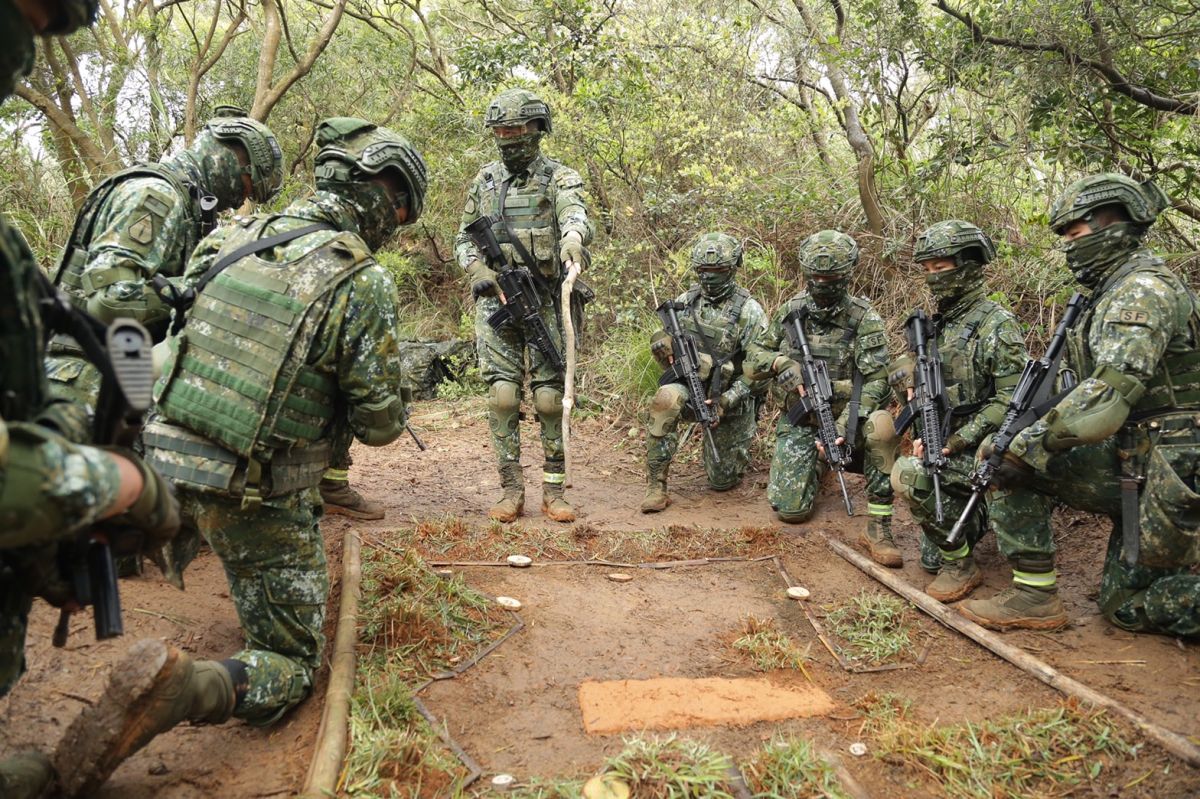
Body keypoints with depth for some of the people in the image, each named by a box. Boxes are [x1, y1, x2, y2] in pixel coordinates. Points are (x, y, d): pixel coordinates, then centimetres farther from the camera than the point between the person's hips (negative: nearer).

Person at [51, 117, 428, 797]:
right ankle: (185, 688, -21)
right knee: (292, 666, 7)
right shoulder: (364, 282, -14)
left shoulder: (233, 235, 3)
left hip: (170, 459, 7)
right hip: (259, 497, -6)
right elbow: (379, 425, -9)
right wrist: (399, 395, 14)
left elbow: (167, 327, 16)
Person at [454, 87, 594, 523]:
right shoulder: (484, 181, 13)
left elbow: (575, 213, -22)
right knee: (502, 394, -1)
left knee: (550, 396, -1)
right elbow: (464, 238, 20)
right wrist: (477, 271, -1)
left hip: (544, 301, -3)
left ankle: (554, 489, 10)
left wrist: (573, 237, -47)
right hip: (495, 300, 3)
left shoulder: (559, 178, 1)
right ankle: (511, 488, 7)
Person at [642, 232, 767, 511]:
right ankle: (656, 485, -25)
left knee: (722, 480, 7)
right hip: (691, 390, 2)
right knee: (665, 399, -35)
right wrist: (664, 347, -16)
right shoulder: (684, 302, 0)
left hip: (731, 399, -2)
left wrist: (726, 401, -24)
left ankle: (738, 448, 45)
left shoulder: (749, 311, -13)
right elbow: (662, 346, 9)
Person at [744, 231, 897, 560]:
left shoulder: (864, 319, -11)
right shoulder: (791, 310, 1)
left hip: (842, 415, -3)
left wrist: (846, 423, -33)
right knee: (791, 509, -6)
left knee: (880, 426, -38)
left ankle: (878, 527, -25)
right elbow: (754, 357, 7)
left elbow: (875, 381, -18)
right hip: (798, 421, 3)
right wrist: (780, 362, -17)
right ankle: (816, 465, 30)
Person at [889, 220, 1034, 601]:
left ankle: (961, 566, -13)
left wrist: (960, 440, -23)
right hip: (950, 441, 8)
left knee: (908, 473, -30)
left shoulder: (997, 324, -14)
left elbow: (1011, 399, -20)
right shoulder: (939, 324, 10)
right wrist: (922, 433, -2)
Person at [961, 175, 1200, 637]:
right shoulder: (1112, 295, 16)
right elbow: (1092, 394, 16)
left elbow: (1108, 394, -28)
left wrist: (1022, 447, -22)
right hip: (1131, 464, 9)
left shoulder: (1143, 289, -16)